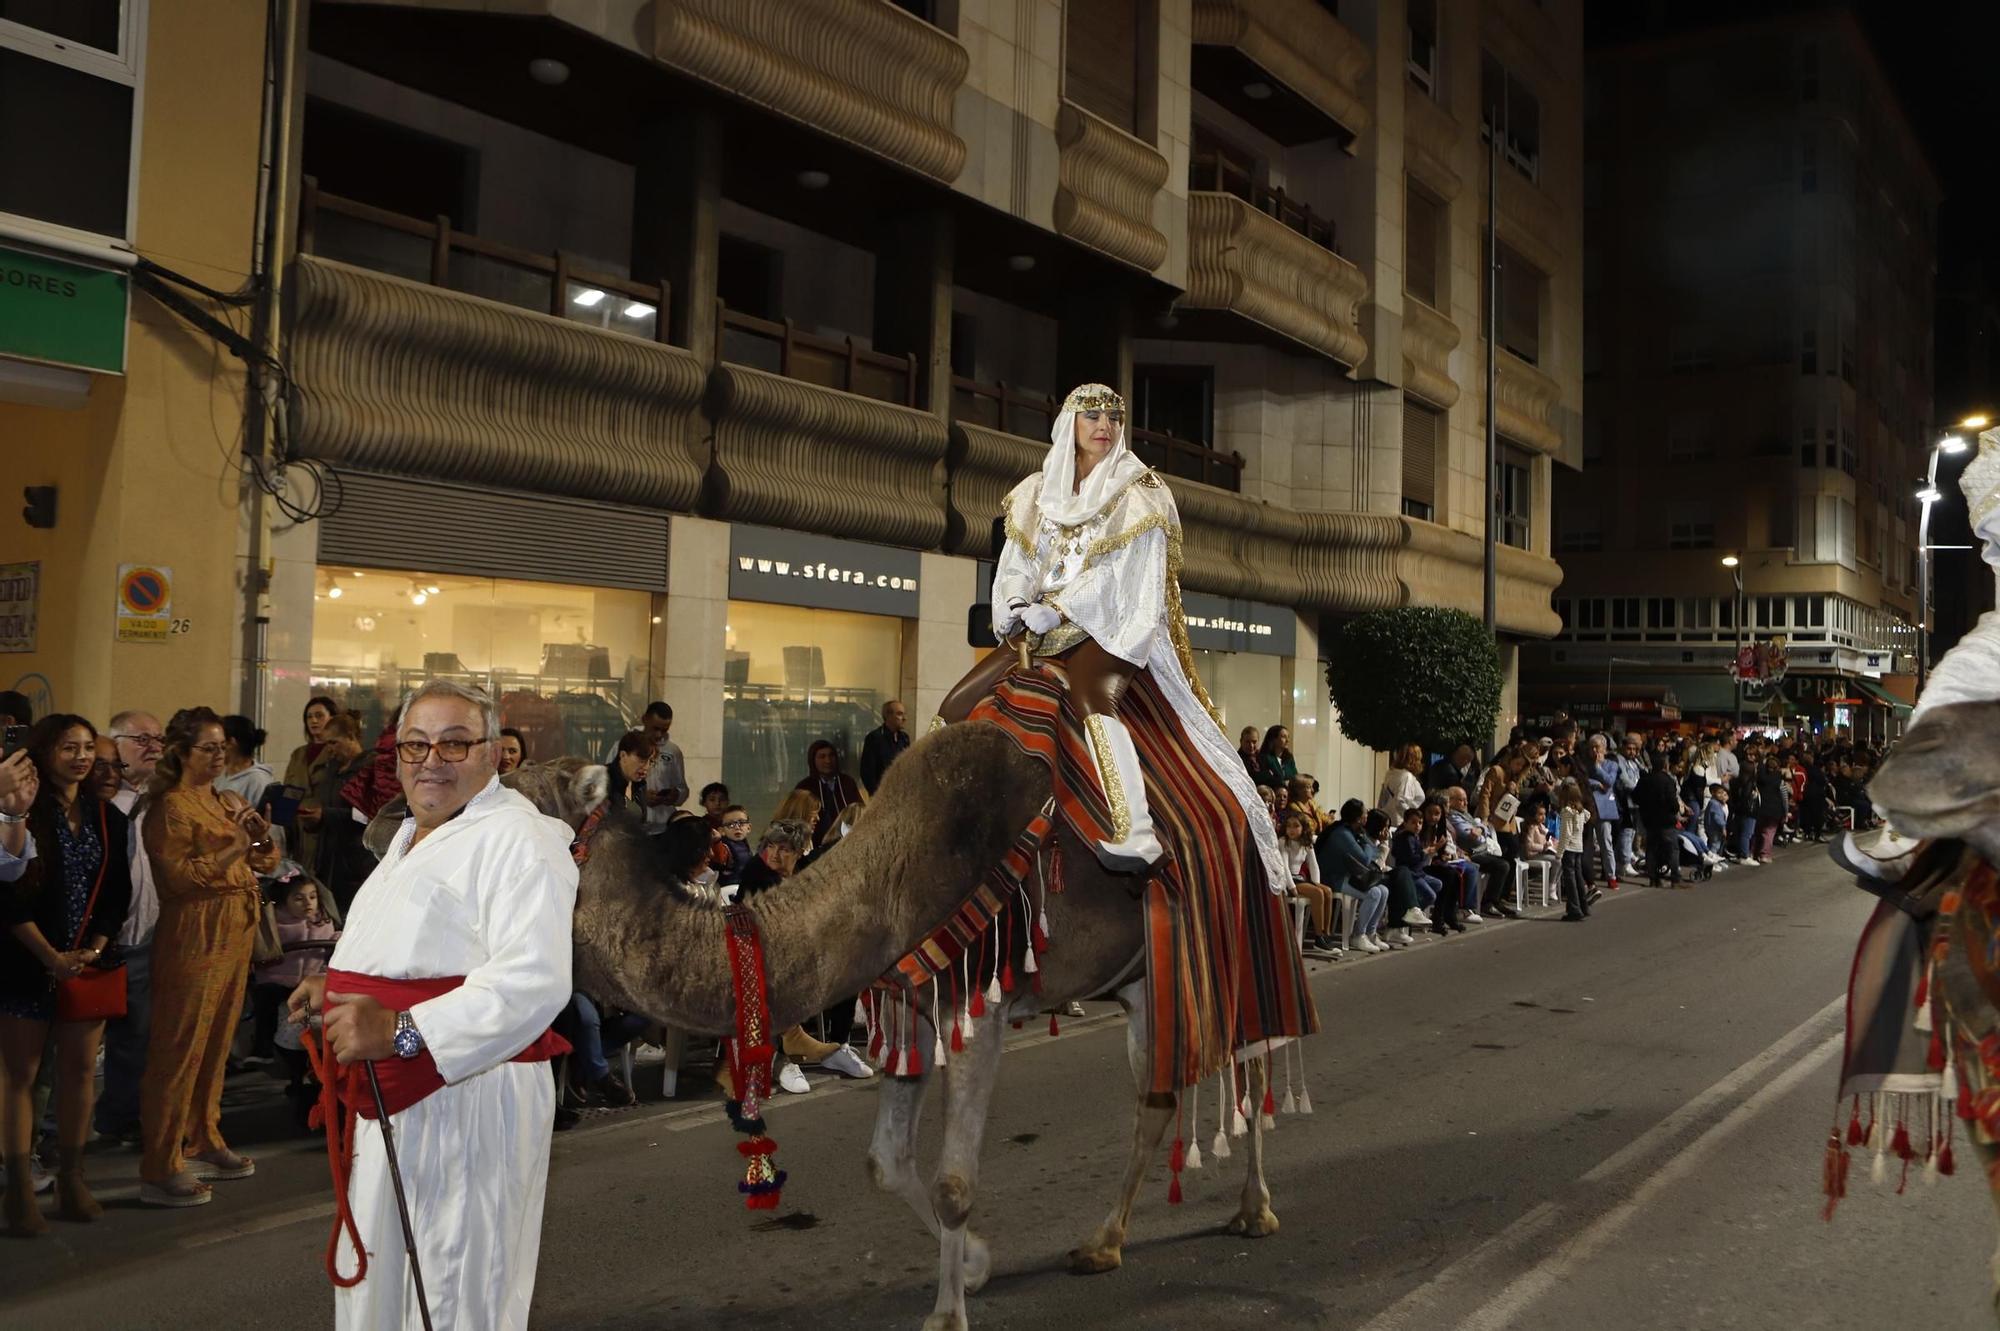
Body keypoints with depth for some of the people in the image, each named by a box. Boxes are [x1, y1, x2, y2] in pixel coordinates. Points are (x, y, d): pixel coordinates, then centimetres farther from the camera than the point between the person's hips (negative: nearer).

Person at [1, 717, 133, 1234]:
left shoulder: (108, 818, 9)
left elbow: (118, 892, 8)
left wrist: (94, 949, -5)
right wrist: (50, 956, -13)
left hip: (88, 963, 4)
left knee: (80, 1069, 7)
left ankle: (71, 1180, 16)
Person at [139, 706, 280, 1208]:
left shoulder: (227, 802, 16)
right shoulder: (170, 807, -7)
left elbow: (269, 862, 15)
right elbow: (178, 875, -17)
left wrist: (261, 832, -4)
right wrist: (232, 851, -25)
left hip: (236, 934, 8)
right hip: (194, 937, -8)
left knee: (216, 1046, 14)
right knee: (179, 1051, -5)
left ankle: (205, 1143, 26)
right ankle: (159, 1170, 1)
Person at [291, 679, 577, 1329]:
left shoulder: (519, 840, -18)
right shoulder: (412, 837, 16)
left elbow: (533, 981, -30)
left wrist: (401, 1031, -32)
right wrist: (338, 988, 18)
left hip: (468, 1098, -10)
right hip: (391, 1098, 10)